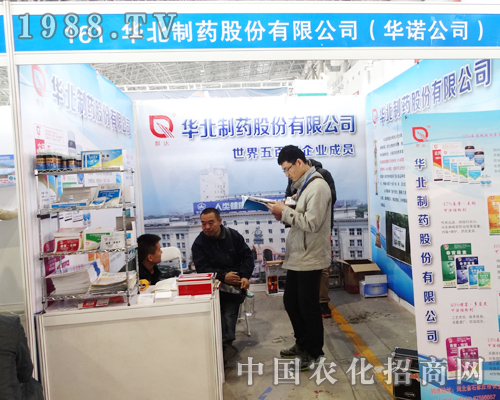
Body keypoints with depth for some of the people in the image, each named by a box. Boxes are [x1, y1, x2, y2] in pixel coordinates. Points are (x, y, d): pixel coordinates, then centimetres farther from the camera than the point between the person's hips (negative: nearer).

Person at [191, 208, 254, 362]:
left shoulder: (233, 236, 6)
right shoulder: (199, 243, 1)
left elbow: (248, 256, 8)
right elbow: (202, 268, -8)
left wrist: (245, 276, -9)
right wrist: (223, 276, -21)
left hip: (235, 282, 1)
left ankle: (226, 342, -25)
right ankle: (227, 342, -27)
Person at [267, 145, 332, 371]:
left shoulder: (317, 186, -17)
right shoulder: (304, 185, 14)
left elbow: (311, 223, -24)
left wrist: (285, 212, -18)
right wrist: (283, 215, 1)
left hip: (309, 259, -10)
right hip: (297, 257, 10)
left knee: (308, 306, 4)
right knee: (290, 301, 18)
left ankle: (314, 353, 23)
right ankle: (302, 344, 36)